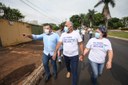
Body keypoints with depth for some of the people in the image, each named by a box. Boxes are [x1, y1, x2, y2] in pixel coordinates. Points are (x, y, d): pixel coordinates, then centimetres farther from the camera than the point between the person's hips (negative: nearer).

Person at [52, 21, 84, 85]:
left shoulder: (76, 34, -11)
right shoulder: (63, 34, -3)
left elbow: (80, 44, -6)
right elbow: (59, 43, -1)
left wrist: (82, 54, -7)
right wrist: (55, 52, -3)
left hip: (74, 55, -3)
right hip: (65, 55, 4)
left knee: (74, 71, 2)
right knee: (67, 65, 29)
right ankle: (69, 71, 62)